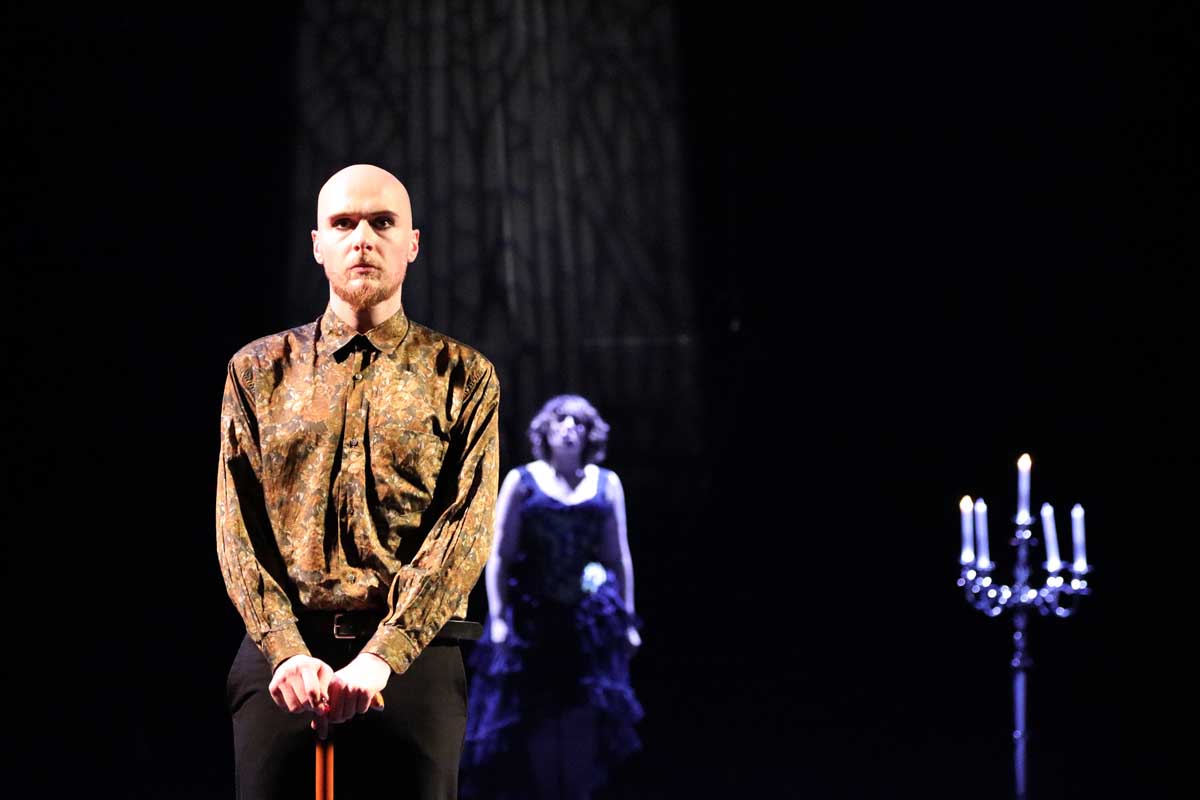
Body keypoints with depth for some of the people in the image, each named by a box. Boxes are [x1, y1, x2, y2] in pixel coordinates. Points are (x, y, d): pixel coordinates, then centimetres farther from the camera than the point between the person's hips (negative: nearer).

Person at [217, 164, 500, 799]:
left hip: (414, 656, -1)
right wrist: (286, 651, -12)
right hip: (282, 656, 1)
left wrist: (379, 659, -16)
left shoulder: (462, 376, 7)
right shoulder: (259, 370, 12)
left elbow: (465, 530, -3)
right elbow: (237, 528, 4)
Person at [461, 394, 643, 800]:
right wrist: (497, 617, -8)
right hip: (533, 621, -1)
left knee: (584, 719, -4)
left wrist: (627, 619, 8)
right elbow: (500, 556, -1)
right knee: (539, 721, 0)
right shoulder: (522, 482, 3)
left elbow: (619, 558, 11)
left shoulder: (606, 484, 9)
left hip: (591, 623, 1)